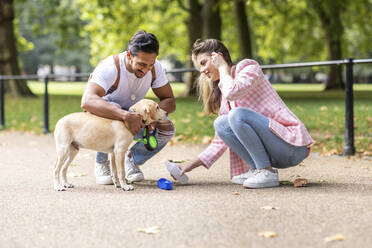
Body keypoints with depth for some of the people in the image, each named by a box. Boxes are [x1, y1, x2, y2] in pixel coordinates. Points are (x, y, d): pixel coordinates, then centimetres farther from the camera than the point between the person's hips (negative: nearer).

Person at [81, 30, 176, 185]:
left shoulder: (155, 68, -17)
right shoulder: (109, 68, -33)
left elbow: (169, 101, -10)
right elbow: (87, 101, -48)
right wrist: (125, 116, -60)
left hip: (133, 116, 4)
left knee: (166, 129, -21)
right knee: (113, 109, -39)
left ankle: (131, 160, 6)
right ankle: (101, 163, -16)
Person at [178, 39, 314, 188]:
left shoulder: (249, 68, -5)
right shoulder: (222, 93, 16)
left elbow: (232, 93, -27)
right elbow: (220, 141, 16)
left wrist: (222, 67, -8)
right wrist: (193, 164, 7)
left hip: (292, 145, -7)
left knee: (237, 114, -25)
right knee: (220, 124, -4)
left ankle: (267, 173, -16)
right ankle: (256, 169, -2)